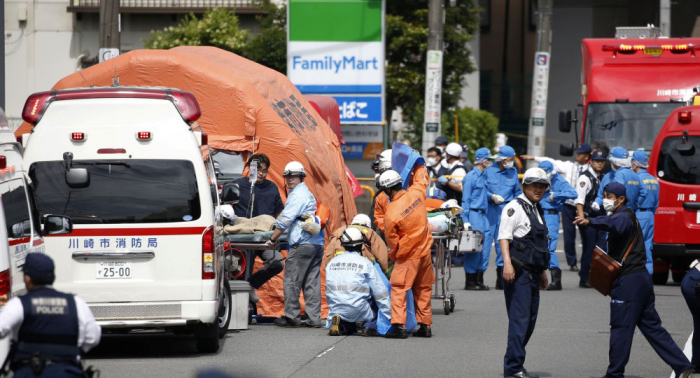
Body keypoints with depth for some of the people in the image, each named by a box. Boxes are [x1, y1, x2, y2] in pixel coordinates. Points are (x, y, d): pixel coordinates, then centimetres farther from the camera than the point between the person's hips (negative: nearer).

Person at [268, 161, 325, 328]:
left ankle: (291, 316, -2)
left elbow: (285, 220, -11)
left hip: (302, 244, -9)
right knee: (312, 282, 7)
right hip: (317, 243, 9)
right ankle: (314, 318, 5)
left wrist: (272, 239, -4)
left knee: (291, 280, -3)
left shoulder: (297, 195, -8)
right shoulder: (308, 193, 24)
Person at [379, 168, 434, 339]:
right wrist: (419, 167, 37)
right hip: (425, 251, 6)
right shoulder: (416, 193, -6)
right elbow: (421, 178, 19)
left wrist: (393, 256, 11)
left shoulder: (391, 213, -19)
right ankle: (425, 326, 19)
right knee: (423, 289, 15)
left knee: (398, 289, -2)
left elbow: (392, 241, -7)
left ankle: (399, 326, -11)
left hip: (407, 255, -6)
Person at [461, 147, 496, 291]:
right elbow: (465, 199, -9)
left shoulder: (484, 175, 16)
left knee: (484, 248, 5)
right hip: (474, 214, -8)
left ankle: (479, 280, 10)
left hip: (483, 214, 8)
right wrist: (466, 220, -14)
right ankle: (470, 282, -2)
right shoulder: (471, 177, -8)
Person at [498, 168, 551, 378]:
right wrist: (507, 263, -26)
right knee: (520, 319, -12)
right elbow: (504, 237, -15)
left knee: (530, 320, 9)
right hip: (518, 272, -9)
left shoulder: (537, 210, 21)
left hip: (533, 272, 9)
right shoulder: (514, 207, -6)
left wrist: (543, 271, 30)